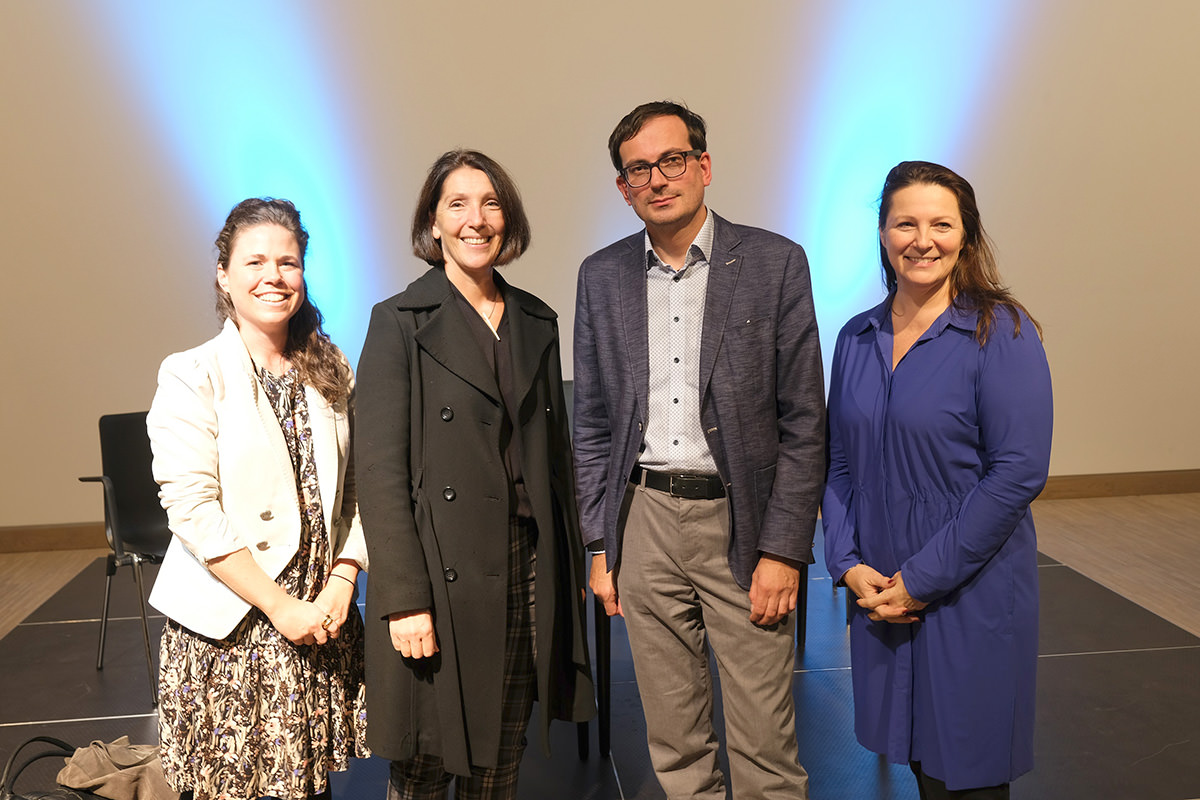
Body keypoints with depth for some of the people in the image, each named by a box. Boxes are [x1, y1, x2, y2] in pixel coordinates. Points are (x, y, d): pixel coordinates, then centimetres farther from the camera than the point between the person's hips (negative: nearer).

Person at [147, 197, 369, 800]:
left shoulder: (331, 370, 7)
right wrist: (279, 606, -14)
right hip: (229, 631, -3)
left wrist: (341, 583, -6)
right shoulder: (191, 377, -7)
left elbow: (354, 487, 7)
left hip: (323, 616, 4)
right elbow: (193, 511, -13)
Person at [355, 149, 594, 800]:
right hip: (443, 576, -4)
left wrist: (570, 568, 11)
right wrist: (404, 599, -15)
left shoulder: (537, 322, 11)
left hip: (527, 573, 5)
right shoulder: (399, 322, -5)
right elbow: (380, 469, -10)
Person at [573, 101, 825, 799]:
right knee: (674, 741, 14)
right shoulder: (602, 276, 6)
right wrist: (601, 544, 6)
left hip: (741, 523, -3)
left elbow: (803, 421, -4)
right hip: (644, 523, 3)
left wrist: (783, 550, -9)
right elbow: (593, 421, 10)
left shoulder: (775, 263, -3)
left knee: (764, 744, 3)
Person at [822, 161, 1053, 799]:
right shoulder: (857, 338, 6)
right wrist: (847, 563, -4)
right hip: (878, 594, 5)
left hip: (970, 596, -4)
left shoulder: (1001, 333, -10)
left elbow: (1019, 472, -16)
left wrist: (922, 579, -16)